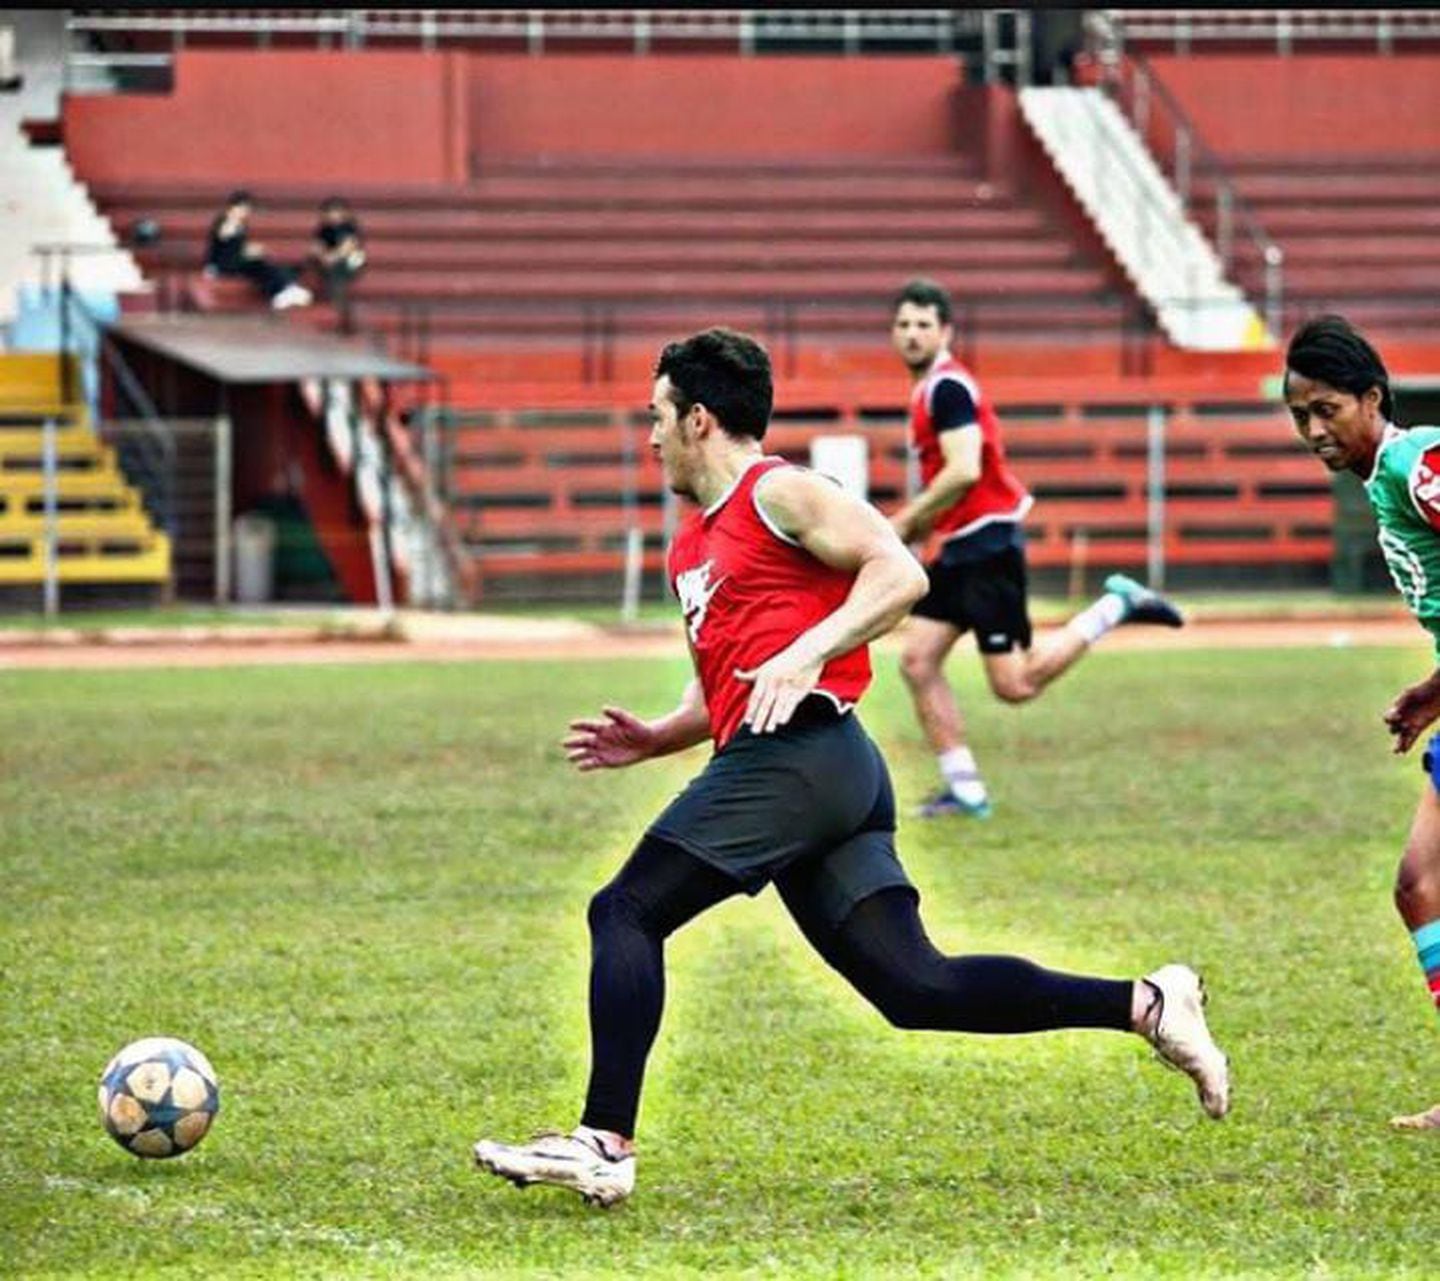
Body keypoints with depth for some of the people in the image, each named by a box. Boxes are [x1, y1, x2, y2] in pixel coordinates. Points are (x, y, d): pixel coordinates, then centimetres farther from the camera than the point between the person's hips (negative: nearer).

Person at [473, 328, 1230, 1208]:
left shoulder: (777, 493, 0)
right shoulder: (695, 545, 27)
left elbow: (901, 573, -12)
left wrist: (805, 652, -22)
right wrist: (652, 739, 18)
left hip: (798, 751, -10)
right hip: (837, 773, 10)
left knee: (627, 913, -10)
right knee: (913, 986, 0)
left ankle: (605, 1144, -15)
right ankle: (1146, 1004, -2)